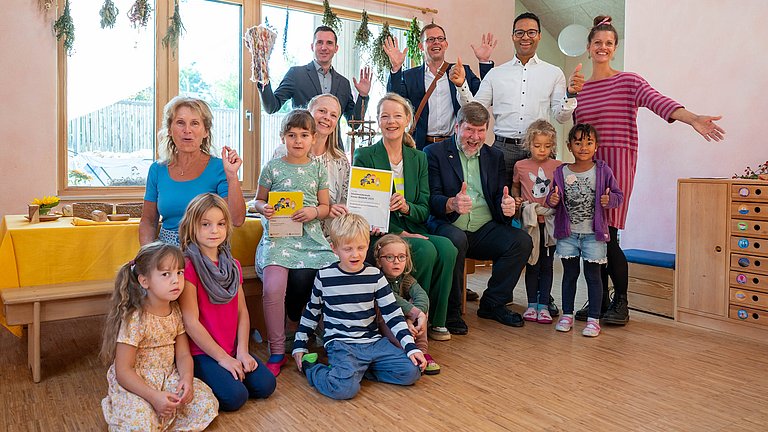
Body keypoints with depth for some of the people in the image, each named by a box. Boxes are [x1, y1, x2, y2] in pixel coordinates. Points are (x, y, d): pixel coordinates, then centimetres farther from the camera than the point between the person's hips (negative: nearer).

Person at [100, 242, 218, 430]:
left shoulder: (175, 312, 0)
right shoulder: (134, 319, -20)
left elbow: (183, 354, 3)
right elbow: (123, 371, -19)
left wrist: (187, 378, -18)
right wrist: (153, 396, -29)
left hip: (169, 379, 6)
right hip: (135, 385, -6)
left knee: (207, 403, -11)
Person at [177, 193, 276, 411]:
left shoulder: (233, 266, 8)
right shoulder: (187, 266, -13)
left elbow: (242, 311, 7)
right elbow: (191, 321, -16)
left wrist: (242, 351, -6)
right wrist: (222, 358, -14)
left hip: (231, 350, 6)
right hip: (201, 352, -6)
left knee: (266, 385, -9)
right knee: (235, 396, -22)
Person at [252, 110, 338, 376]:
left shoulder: (318, 168, 13)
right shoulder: (273, 167, 9)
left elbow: (325, 207, 14)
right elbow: (258, 200, 16)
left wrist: (315, 211, -8)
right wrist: (264, 209, -6)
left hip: (309, 235, 1)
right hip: (278, 235, -1)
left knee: (303, 279, -24)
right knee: (273, 287, -23)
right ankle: (277, 352, -7)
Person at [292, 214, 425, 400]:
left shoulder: (375, 275, 2)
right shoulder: (324, 277, -2)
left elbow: (393, 314, 4)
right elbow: (311, 312, 13)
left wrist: (411, 347, -5)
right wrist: (299, 346, 13)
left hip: (373, 341, 4)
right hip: (340, 343, -4)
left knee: (411, 372, -13)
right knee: (345, 388, -30)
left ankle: (357, 368, 2)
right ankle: (310, 368, 1)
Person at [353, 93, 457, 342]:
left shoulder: (418, 158, 13)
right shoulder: (364, 157, 0)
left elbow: (424, 211, 7)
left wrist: (406, 207, -18)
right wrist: (400, 233, -18)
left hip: (411, 230, 4)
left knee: (447, 248, -24)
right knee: (427, 251, -29)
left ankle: (436, 320, -6)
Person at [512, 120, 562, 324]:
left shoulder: (558, 167, 0)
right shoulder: (521, 166, 2)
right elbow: (515, 186, 18)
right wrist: (516, 200, 1)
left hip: (550, 221, 0)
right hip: (530, 221, 0)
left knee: (546, 265, 6)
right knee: (532, 264, 7)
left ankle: (544, 305, 13)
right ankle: (532, 304, 17)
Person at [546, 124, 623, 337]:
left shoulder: (603, 171, -3)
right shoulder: (561, 172, 1)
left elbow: (618, 195, 1)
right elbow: (553, 198, 9)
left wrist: (609, 199, -20)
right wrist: (552, 201, -14)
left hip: (594, 233, -2)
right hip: (567, 233, 2)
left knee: (593, 275, 5)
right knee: (569, 274, 12)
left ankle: (593, 319, 13)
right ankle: (567, 315, 22)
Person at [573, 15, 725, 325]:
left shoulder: (628, 82, 2)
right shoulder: (578, 90, 15)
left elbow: (657, 101, -16)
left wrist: (693, 119, -31)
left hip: (618, 164, -4)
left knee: (607, 235, -9)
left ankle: (621, 302, 9)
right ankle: (599, 298, 17)